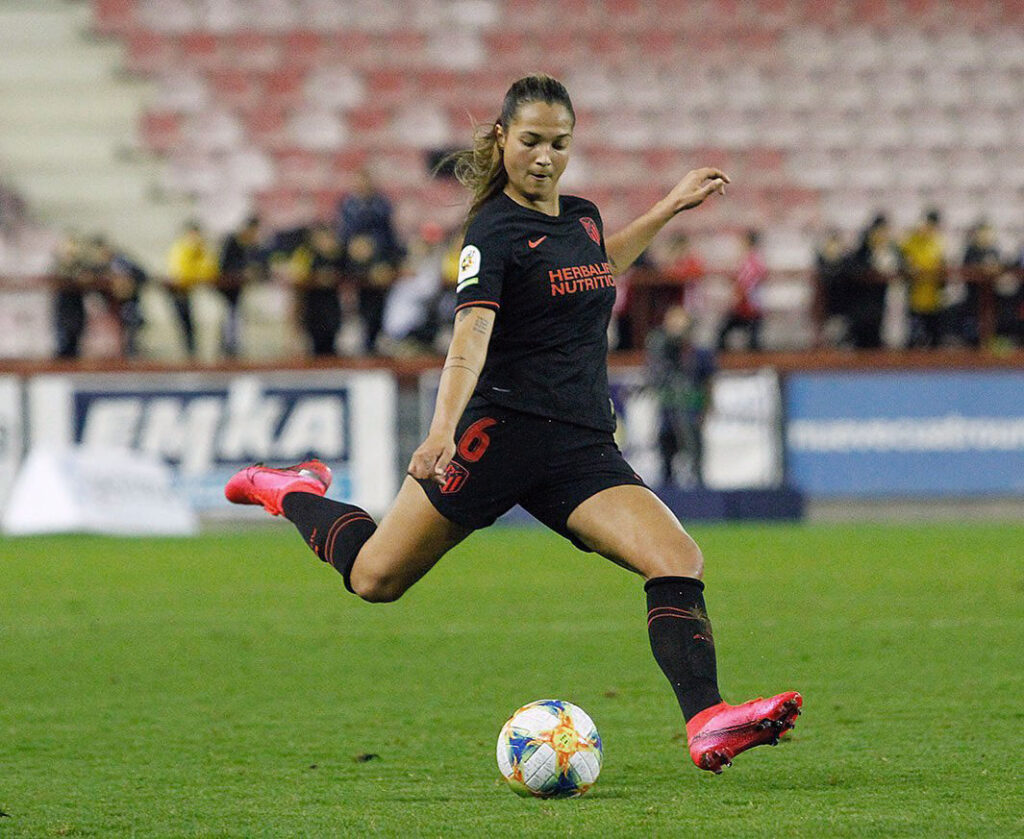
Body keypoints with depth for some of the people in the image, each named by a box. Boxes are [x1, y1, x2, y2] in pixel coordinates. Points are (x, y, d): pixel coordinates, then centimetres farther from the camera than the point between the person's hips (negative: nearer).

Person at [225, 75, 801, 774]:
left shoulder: (583, 216, 14)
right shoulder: (495, 230, -9)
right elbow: (471, 336, -25)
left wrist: (668, 209, 33)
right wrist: (443, 430, -41)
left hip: (583, 447, 6)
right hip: (503, 427, -6)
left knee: (679, 561, -17)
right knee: (376, 577, 0)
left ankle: (708, 725, -26)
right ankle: (294, 492, 30)